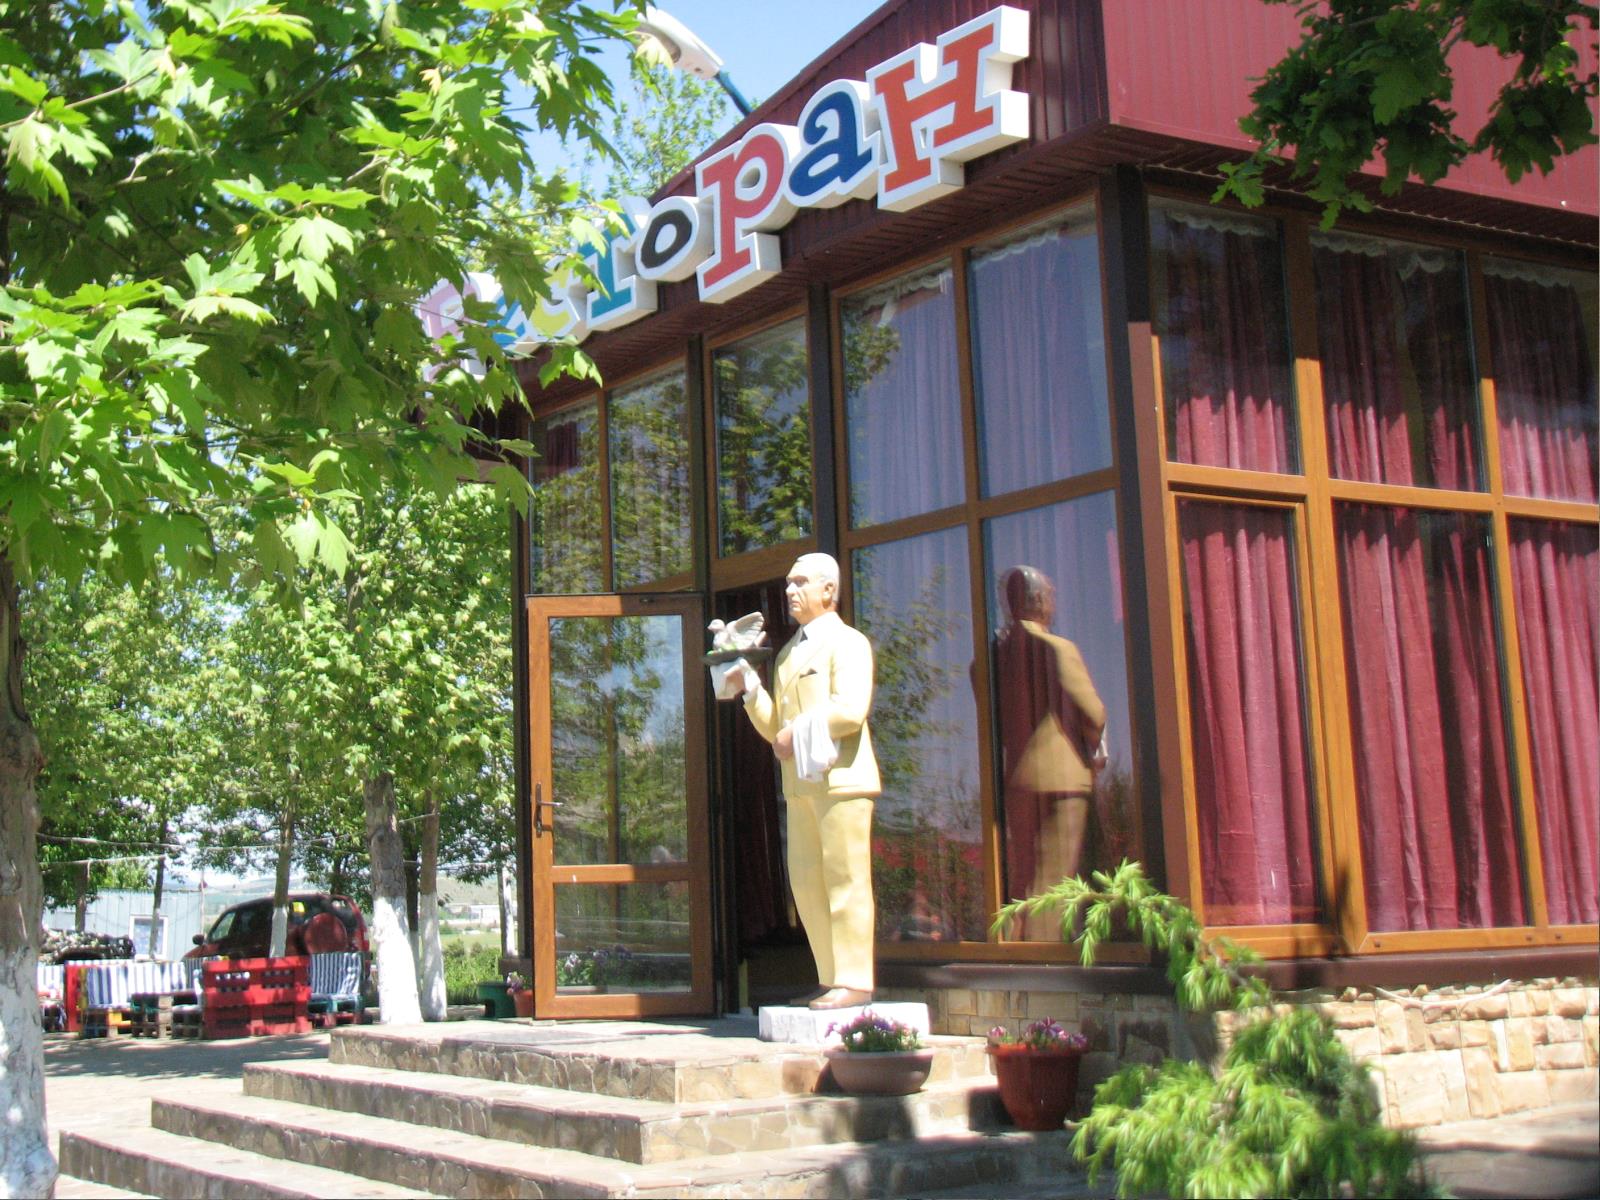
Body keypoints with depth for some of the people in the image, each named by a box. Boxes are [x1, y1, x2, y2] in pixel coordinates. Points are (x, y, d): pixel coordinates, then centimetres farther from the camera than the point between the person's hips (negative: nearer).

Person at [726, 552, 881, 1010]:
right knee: (806, 883, 6)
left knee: (844, 880, -8)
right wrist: (751, 690, 6)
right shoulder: (787, 654, 23)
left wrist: (797, 733, -12)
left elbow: (850, 710, -16)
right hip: (800, 783, 8)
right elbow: (774, 728, 21)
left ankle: (855, 981, -6)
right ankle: (833, 981, 12)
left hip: (840, 778, -8)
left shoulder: (847, 642, 0)